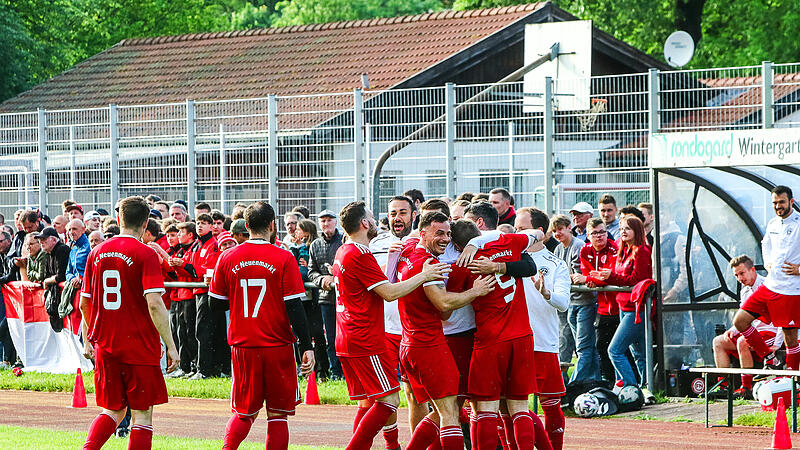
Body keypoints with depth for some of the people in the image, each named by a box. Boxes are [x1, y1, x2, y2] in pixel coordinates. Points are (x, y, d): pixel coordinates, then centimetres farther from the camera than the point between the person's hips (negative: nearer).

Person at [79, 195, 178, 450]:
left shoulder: (97, 253, 6)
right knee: (142, 413, 3)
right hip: (140, 347, -5)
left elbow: (84, 303, 12)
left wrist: (87, 341, 24)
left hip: (104, 346, 5)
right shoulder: (145, 254, -10)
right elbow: (154, 304, -18)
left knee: (113, 410, 15)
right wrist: (170, 346, -14)